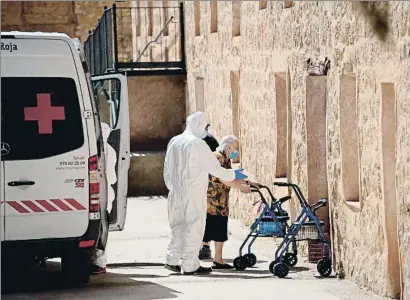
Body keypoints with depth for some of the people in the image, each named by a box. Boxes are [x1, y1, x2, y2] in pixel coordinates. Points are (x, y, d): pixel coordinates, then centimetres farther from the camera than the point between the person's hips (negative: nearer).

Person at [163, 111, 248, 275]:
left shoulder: (174, 142, 8)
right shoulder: (197, 144, -14)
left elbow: (167, 169, 15)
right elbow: (214, 167, -13)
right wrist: (233, 175, 1)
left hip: (176, 192, 7)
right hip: (194, 193, -7)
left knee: (179, 226, 17)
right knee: (193, 227, -1)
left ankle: (172, 260, 15)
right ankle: (190, 265, 1)